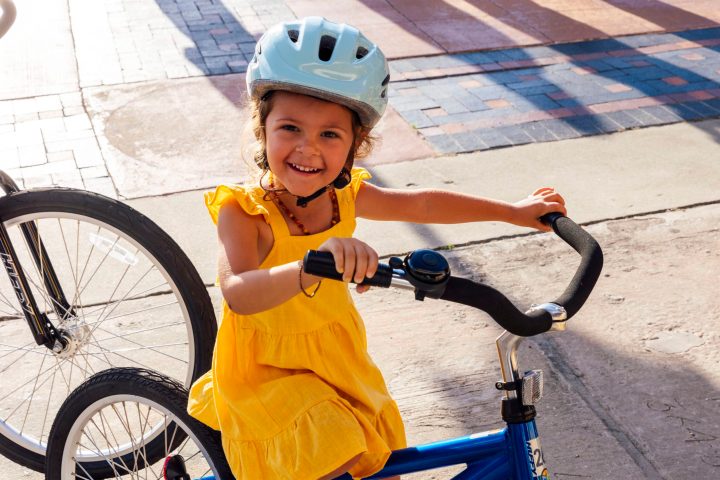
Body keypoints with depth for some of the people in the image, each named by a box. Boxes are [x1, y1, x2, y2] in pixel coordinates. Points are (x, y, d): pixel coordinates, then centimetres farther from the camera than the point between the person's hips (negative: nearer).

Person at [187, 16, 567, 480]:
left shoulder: (344, 196, -11)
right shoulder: (244, 212, -28)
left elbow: (421, 204, 4)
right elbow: (239, 294, -46)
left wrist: (513, 211, 6)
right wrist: (314, 266, -65)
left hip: (338, 363, 6)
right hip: (269, 374, -5)